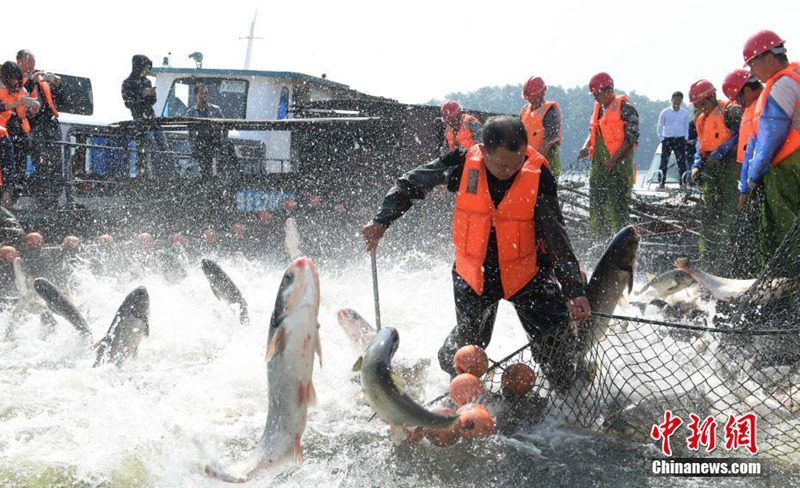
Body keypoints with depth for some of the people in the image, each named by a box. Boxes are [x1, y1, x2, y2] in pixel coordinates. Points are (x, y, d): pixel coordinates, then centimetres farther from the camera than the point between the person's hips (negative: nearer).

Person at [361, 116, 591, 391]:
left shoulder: (538, 176, -21)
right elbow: (411, 184, -1)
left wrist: (574, 291, -20)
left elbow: (557, 238, -15)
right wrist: (382, 221, -6)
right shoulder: (462, 164, -18)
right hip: (472, 273, 1)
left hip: (527, 273, -1)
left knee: (559, 339, -13)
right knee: (468, 346, 16)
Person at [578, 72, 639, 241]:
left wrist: (614, 158, -20)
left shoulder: (625, 108, -8)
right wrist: (586, 147, 5)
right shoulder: (598, 108, 17)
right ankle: (597, 241, 16)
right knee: (596, 204, 9)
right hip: (599, 166, 8)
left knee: (617, 205, -8)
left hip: (619, 166, -8)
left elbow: (632, 137, -13)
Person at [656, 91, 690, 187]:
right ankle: (662, 182, 0)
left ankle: (682, 182, 3)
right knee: (664, 162, -5)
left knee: (682, 162, -1)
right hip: (667, 139, -1)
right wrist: (662, 139, -1)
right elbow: (660, 127, 7)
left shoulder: (685, 113, 9)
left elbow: (686, 127, 17)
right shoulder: (665, 112, 2)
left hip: (680, 140, 2)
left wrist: (686, 138, 6)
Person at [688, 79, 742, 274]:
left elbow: (739, 137, -14)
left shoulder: (730, 110, -4)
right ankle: (712, 263, 11)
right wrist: (697, 166, 5)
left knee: (726, 216, -11)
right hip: (711, 170, 9)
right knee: (708, 216, 6)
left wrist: (719, 153, -19)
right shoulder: (702, 120, 22)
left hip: (729, 165, -8)